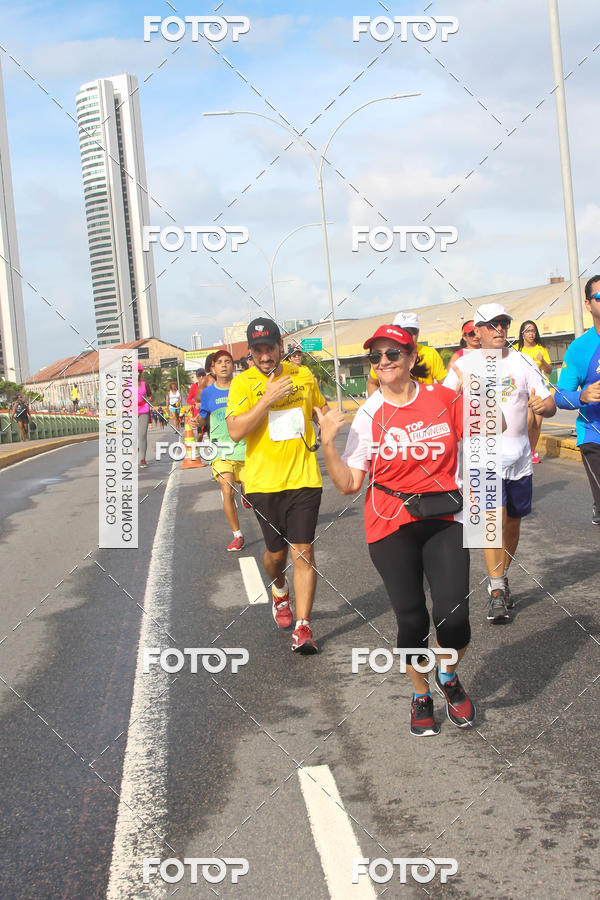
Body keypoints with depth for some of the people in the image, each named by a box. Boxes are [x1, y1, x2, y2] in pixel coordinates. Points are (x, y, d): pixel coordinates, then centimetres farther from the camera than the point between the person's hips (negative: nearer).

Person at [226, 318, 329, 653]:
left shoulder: (304, 375, 6)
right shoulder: (243, 383, -3)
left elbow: (322, 406, 26)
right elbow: (235, 431, -16)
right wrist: (267, 399, -21)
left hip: (304, 478, 1)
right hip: (264, 481, -1)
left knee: (303, 551, -5)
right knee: (276, 552, 11)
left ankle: (303, 628, -1)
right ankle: (280, 591, 44)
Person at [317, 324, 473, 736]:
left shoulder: (444, 399, -2)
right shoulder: (370, 415, -2)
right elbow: (349, 484, -4)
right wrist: (328, 444, -17)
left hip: (444, 520, 0)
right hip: (391, 527, 0)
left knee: (453, 616, -12)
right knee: (411, 620, 3)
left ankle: (448, 677, 22)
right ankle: (421, 695, 31)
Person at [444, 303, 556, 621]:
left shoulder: (521, 362, 3)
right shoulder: (463, 366, -1)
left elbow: (549, 403, 2)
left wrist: (543, 405, -22)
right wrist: (461, 389, -22)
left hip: (519, 457, 3)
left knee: (513, 523, 12)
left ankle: (502, 580, 33)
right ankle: (496, 592, -12)